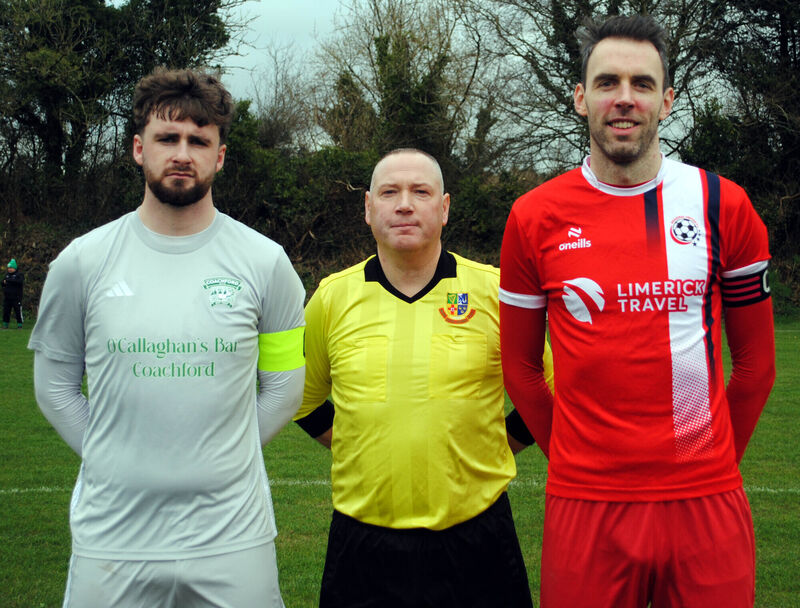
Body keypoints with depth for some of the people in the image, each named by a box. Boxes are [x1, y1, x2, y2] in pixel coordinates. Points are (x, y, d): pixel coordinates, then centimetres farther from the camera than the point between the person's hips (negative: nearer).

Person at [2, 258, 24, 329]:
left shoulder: (19, 275, -2)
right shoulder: (7, 275, 16)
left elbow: (20, 281, -22)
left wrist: (8, 280, -21)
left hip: (16, 298, -5)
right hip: (7, 298, 5)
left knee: (18, 312, -3)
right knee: (6, 312, 6)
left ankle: (19, 325, 3)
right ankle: (5, 325, 14)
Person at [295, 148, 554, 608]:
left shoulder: (496, 291, -3)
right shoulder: (332, 298, 2)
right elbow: (303, 398, 17)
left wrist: (488, 453, 5)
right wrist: (354, 449, 10)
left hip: (475, 536, -1)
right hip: (363, 539, 1)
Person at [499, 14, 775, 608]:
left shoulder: (723, 207, 2)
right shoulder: (534, 218, 1)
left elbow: (756, 363, 9)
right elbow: (521, 366, 10)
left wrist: (711, 463, 11)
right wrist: (579, 461, 10)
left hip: (706, 503, 1)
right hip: (584, 506, 0)